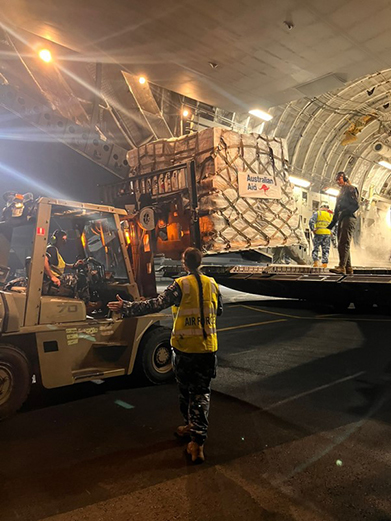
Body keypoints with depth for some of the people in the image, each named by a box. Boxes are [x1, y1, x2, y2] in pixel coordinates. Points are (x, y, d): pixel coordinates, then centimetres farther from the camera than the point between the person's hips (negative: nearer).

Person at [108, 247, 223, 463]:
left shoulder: (181, 285, -13)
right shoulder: (212, 284, 2)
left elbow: (156, 304, -19)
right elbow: (218, 310, 15)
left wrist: (126, 307, -15)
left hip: (185, 347, -3)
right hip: (208, 347, 3)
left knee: (185, 390, 18)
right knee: (202, 392, 9)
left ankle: (192, 426, 35)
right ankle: (197, 440, 6)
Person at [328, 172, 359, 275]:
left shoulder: (351, 189, 2)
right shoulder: (341, 192, 28)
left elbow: (356, 205, -10)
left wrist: (345, 212, -23)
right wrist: (332, 223, 19)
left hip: (348, 219, -9)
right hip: (341, 220, 9)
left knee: (344, 243, -19)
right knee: (342, 244, 5)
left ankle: (342, 267, -27)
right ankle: (348, 268, 7)